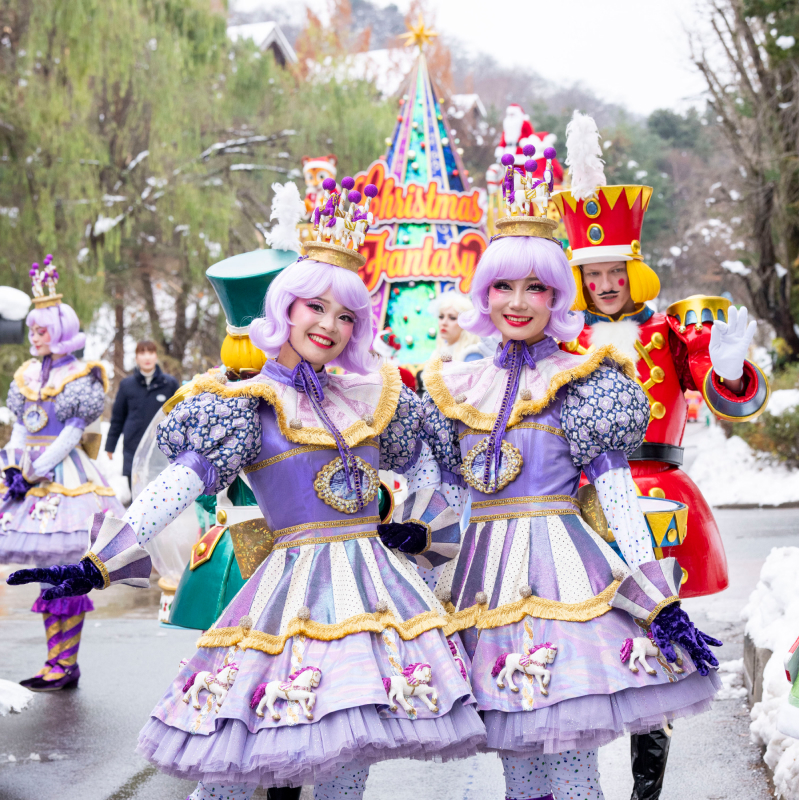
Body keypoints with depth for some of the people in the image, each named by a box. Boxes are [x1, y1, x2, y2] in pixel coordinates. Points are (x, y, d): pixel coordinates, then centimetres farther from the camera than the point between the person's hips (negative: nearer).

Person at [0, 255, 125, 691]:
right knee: (48, 569, 7)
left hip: (66, 477, -7)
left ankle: (66, 664, -2)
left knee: (67, 566, -7)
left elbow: (72, 434, -10)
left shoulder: (80, 376, -5)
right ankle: (57, 660, 12)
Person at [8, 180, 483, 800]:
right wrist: (98, 564, -23)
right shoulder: (249, 402, -3)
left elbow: (422, 463, 28)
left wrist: (424, 527, 13)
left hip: (376, 580, 5)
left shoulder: (370, 395, 12)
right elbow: (181, 484, -13)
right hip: (295, 586, -4)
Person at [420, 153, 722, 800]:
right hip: (484, 571, 4)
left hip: (560, 565, -4)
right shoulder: (459, 386, 12)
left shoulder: (583, 381, 0)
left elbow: (617, 489, -6)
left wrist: (661, 597, -12)